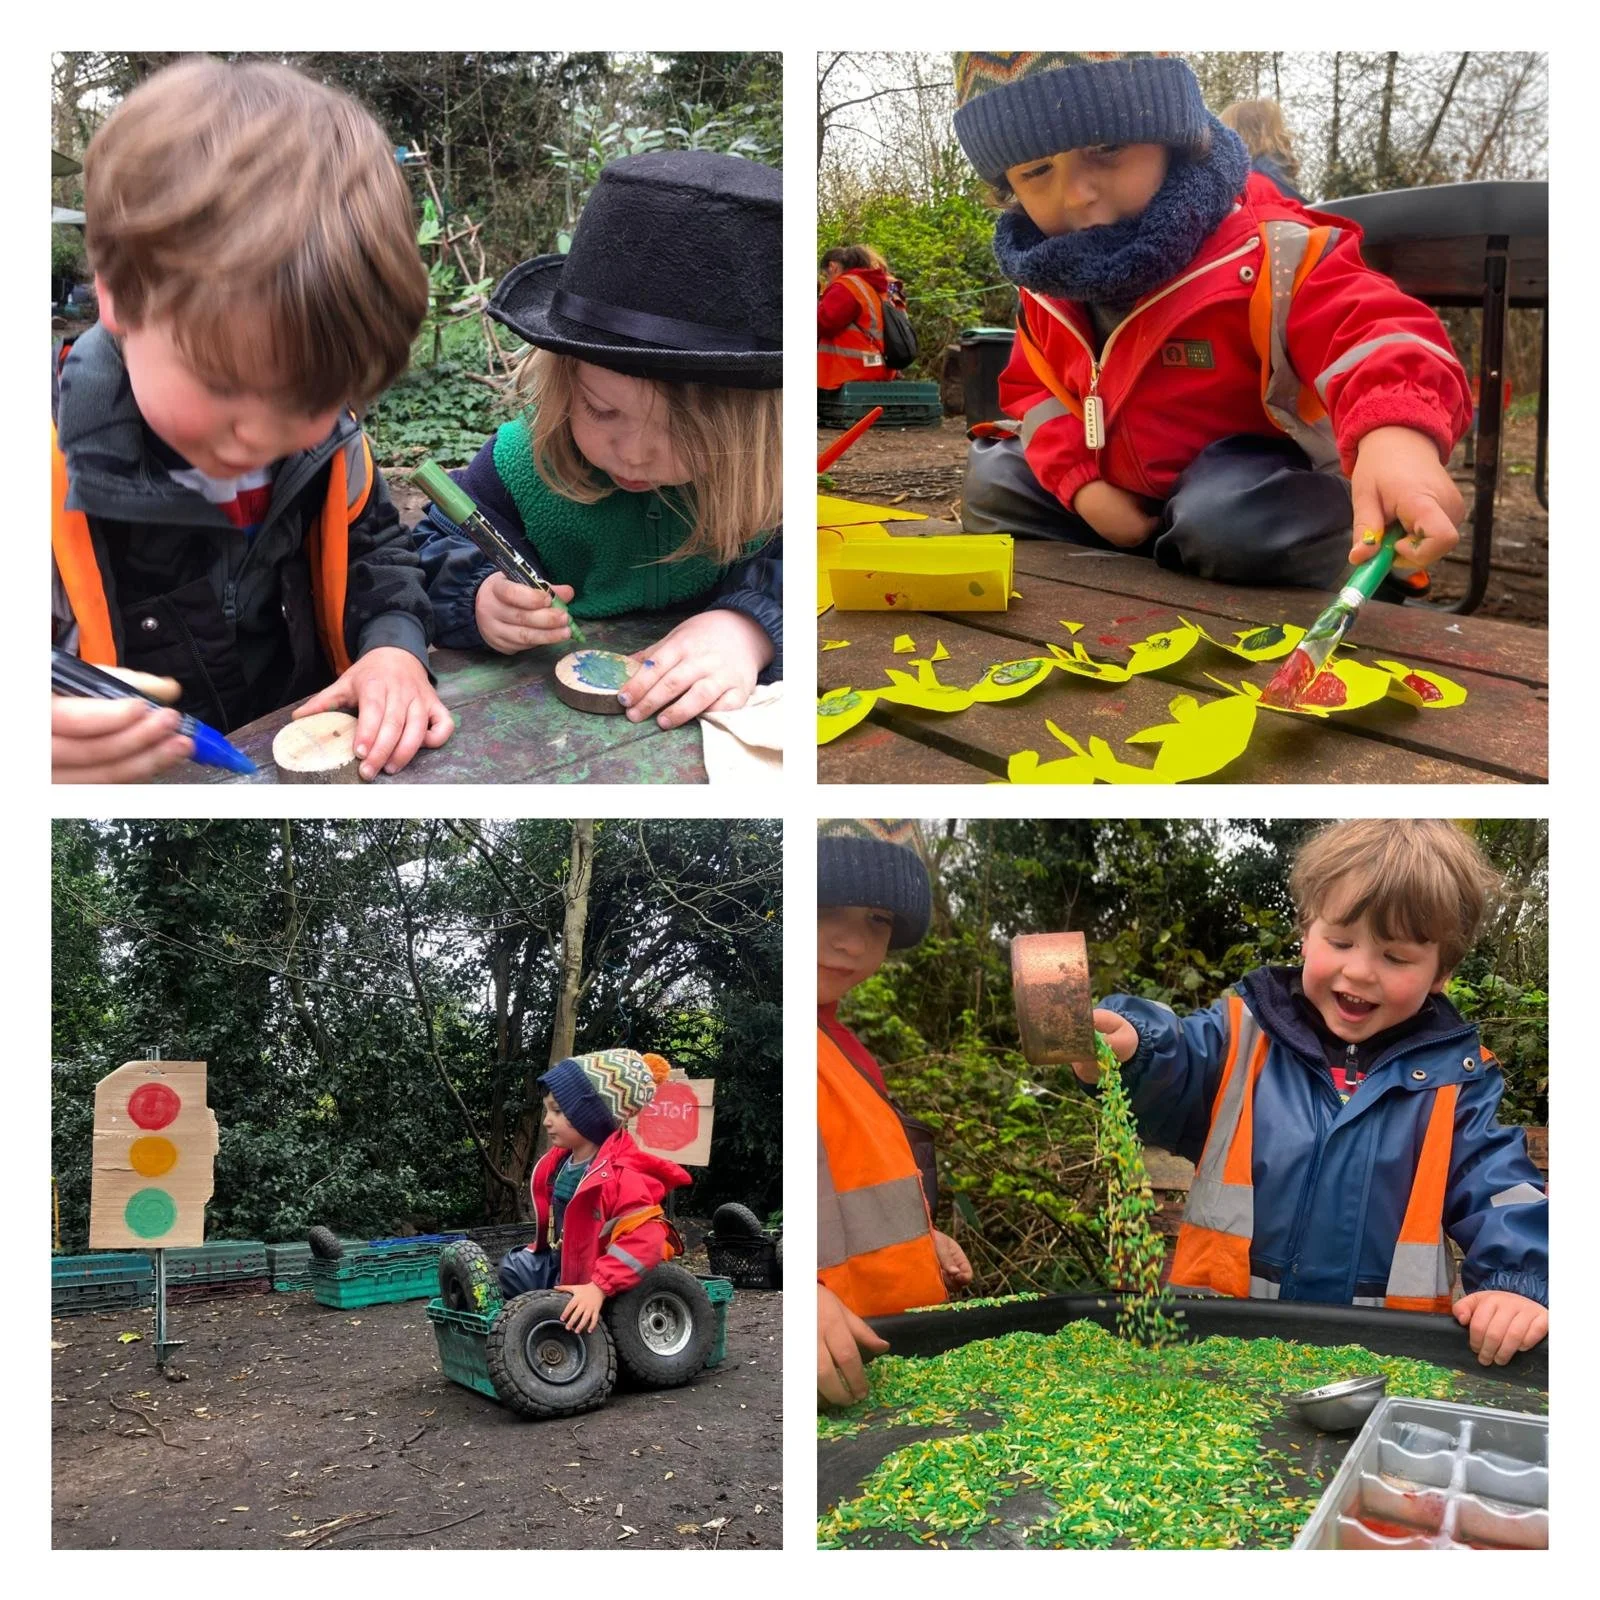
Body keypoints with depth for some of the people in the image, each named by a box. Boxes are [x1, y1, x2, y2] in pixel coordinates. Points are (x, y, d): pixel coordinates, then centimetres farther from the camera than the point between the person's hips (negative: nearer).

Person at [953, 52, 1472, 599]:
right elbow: (1032, 385, 9)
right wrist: (1080, 483, -11)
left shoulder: (1263, 252, -27)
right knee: (994, 482, 8)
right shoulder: (1048, 272, -5)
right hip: (1118, 486, 7)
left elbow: (1372, 328, -43)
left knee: (1227, 523, -40)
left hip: (1247, 486, -7)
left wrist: (1397, 436, -67)